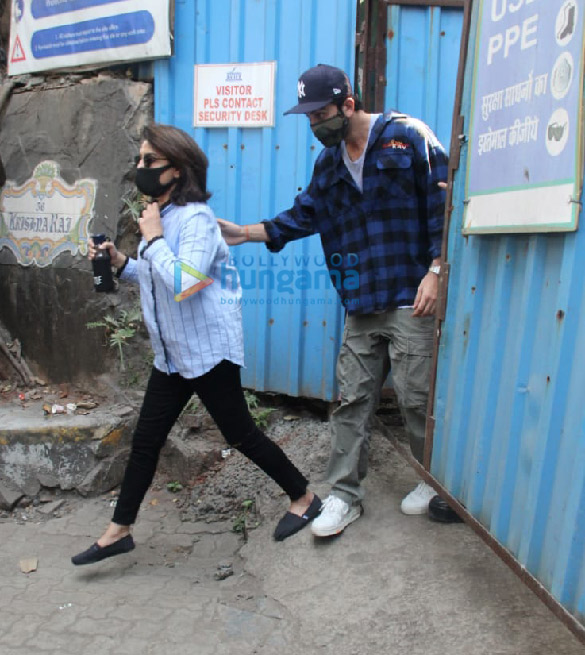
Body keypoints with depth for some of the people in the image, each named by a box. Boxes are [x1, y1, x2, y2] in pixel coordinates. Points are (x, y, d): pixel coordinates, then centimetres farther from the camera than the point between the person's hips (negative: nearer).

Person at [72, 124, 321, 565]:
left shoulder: (195, 218, -18)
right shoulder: (161, 215, 10)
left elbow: (183, 283, -30)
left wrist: (152, 239, -20)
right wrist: (120, 262, 6)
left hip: (209, 351, -9)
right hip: (171, 355, 9)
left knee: (241, 435, 3)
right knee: (145, 441, 13)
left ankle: (304, 499, 25)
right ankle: (119, 531, 28)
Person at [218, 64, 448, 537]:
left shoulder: (407, 136, -6)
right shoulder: (330, 161, 14)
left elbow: (443, 202, -9)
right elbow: (305, 214, 17)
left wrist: (435, 271, -14)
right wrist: (246, 233, 8)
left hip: (410, 300, -6)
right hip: (362, 303, 6)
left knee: (416, 396, 3)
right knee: (353, 399, 7)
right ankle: (345, 494, 21)